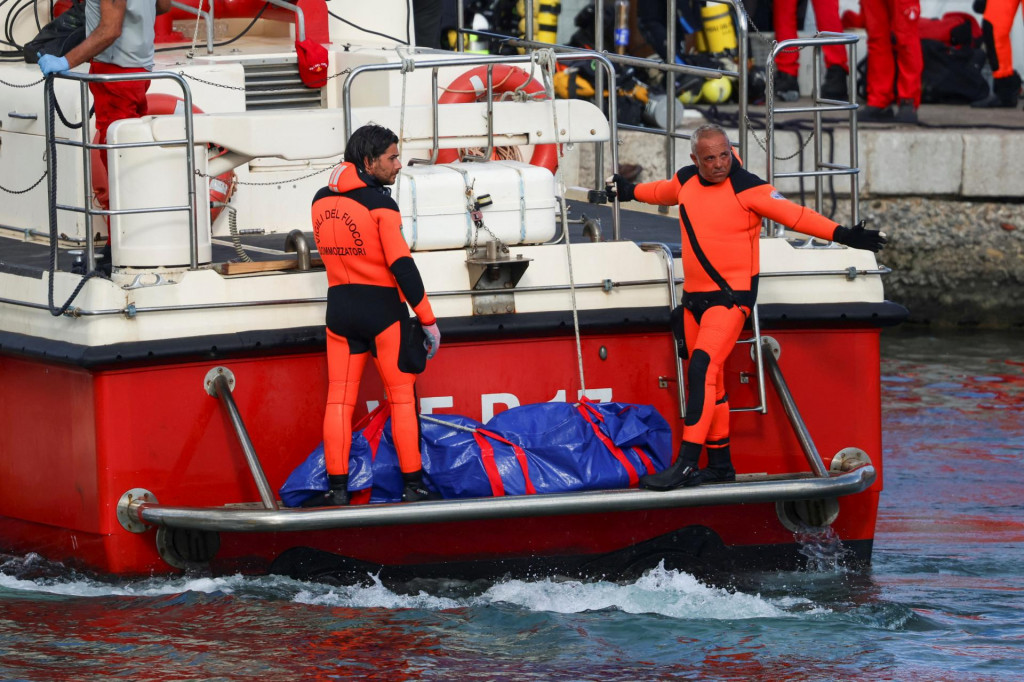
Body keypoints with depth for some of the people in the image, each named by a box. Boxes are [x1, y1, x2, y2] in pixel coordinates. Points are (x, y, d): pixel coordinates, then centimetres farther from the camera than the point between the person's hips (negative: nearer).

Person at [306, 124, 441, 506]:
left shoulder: (321, 202, 4)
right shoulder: (379, 204, -14)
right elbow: (402, 265, -17)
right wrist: (428, 320, -12)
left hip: (339, 307, 5)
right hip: (382, 308, -5)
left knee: (339, 400, 6)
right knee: (402, 398, 4)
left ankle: (337, 489, 2)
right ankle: (412, 487, 5)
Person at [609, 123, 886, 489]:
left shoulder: (747, 189, -12)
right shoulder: (686, 182, 8)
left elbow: (794, 215, -14)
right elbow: (663, 192, 31)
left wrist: (842, 235, -23)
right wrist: (630, 191, 49)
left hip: (732, 296, -7)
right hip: (694, 296, 7)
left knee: (703, 367, -22)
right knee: (710, 383, 12)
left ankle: (686, 465, -27)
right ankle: (720, 463, 23)